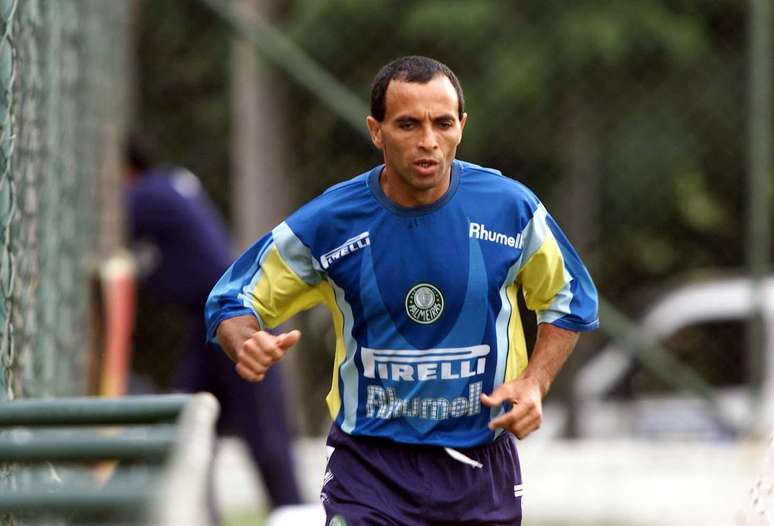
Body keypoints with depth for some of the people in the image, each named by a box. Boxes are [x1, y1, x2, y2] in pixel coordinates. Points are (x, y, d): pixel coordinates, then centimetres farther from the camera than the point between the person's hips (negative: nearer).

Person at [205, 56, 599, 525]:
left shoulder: (511, 209, -7)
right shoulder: (326, 223, -10)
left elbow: (570, 301, 10)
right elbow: (233, 301, 1)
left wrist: (534, 383, -7)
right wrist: (248, 346, -22)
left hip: (483, 469, 2)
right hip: (369, 466, -2)